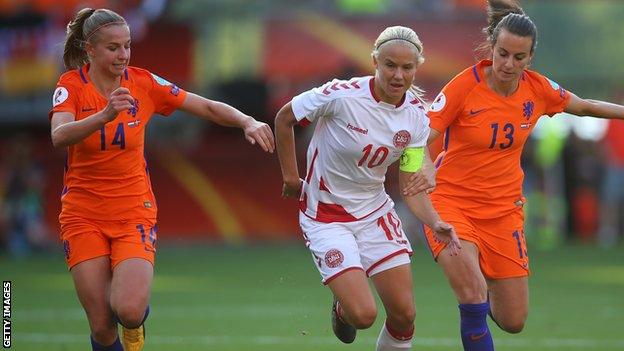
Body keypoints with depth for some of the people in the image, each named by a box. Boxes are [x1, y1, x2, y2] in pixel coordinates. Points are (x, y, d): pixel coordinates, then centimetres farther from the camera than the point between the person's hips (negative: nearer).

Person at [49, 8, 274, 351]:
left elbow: (208, 108, -1)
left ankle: (136, 322, 17)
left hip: (134, 211, 1)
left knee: (128, 310, -21)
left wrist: (248, 122, -19)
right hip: (83, 215, -1)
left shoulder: (143, 83, -3)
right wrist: (105, 115, -44)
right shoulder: (71, 84, -8)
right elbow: (59, 136, -27)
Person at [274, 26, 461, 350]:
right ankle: (341, 308, 22)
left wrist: (435, 222, -21)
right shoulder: (342, 95, -23)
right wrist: (290, 177, -4)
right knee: (363, 315, -16)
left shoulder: (416, 117, -8)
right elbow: (284, 119, -9)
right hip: (326, 217, -5)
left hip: (375, 213, 5)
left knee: (404, 314, 0)